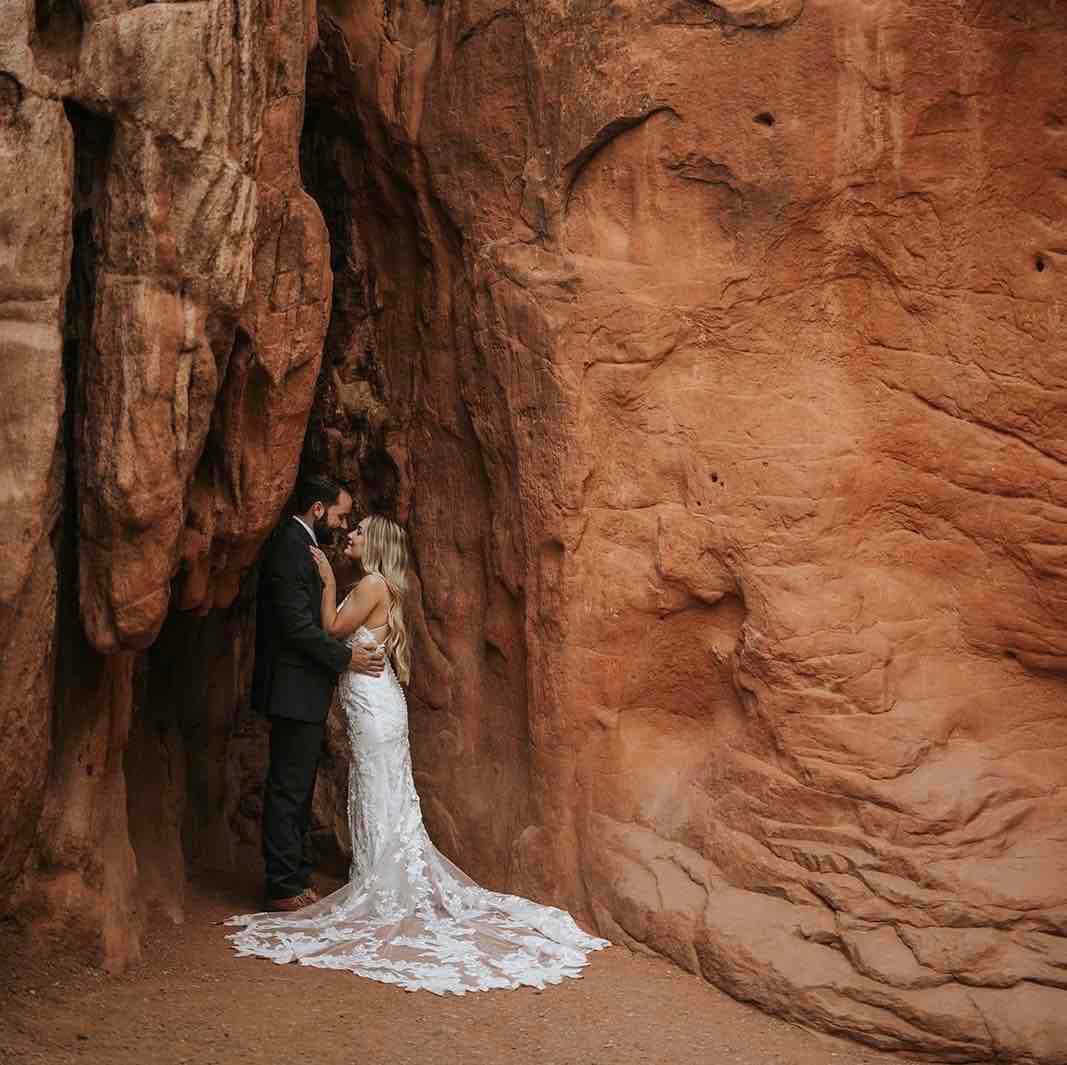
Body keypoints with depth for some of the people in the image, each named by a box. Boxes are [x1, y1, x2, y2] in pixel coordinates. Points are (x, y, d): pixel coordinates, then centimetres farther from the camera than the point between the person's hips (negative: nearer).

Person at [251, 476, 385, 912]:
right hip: (295, 691, -11)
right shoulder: (290, 546, -16)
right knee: (288, 790, -4)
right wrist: (346, 657, -15)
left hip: (301, 693, 11)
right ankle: (285, 887, 2)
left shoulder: (299, 545, 16)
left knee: (296, 790, 15)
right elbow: (296, 624, -22)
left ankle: (293, 876, 23)